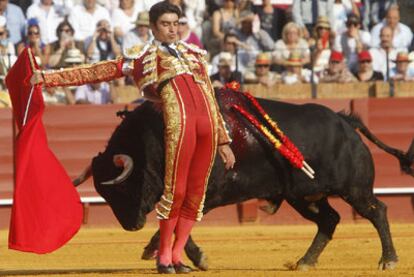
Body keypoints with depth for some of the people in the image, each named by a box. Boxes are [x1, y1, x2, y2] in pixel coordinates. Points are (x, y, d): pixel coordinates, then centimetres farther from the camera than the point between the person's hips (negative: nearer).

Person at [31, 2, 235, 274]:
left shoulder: (193, 53, 27)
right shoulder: (145, 57, 15)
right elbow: (98, 72, 14)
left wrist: (223, 141, 21)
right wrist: (48, 77, 8)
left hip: (208, 121, 4)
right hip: (179, 122, -4)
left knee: (196, 194, 2)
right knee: (176, 190, -9)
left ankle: (177, 254, 11)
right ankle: (164, 256, 3)